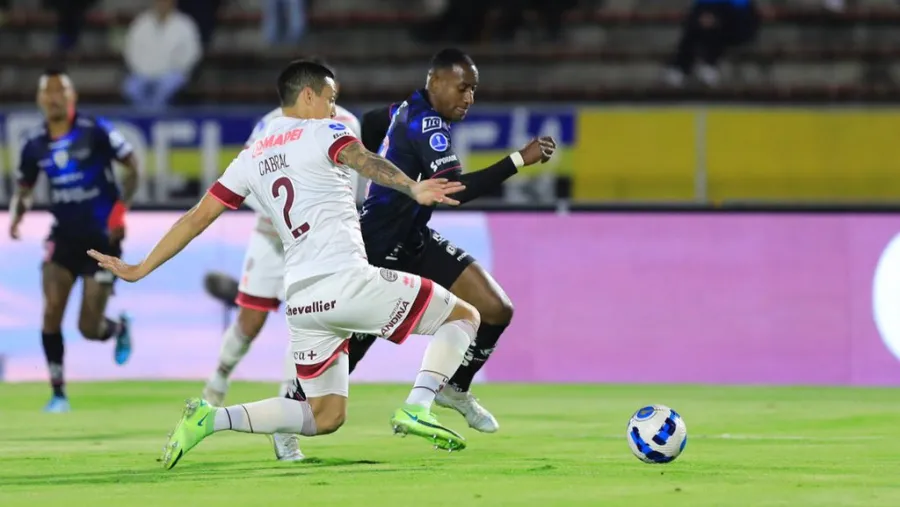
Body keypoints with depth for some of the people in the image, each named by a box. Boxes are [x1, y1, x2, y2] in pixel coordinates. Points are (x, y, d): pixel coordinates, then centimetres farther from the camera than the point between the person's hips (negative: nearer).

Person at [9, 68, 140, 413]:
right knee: (51, 313, -14)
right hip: (64, 237, 3)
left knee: (89, 329, -4)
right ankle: (58, 393, -1)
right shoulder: (35, 145, 0)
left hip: (102, 237, -3)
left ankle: (120, 327, 34)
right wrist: (17, 214, -8)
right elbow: (24, 189, 14)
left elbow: (132, 166, -5)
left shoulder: (96, 131, -12)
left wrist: (121, 210, -16)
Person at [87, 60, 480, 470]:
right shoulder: (323, 132, 1)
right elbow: (363, 161, -21)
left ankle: (211, 418, -2)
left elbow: (197, 218, 18)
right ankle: (416, 409, -12)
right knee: (465, 316, 8)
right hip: (347, 281, -6)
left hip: (300, 298, 6)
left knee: (325, 416, 16)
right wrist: (413, 188, -40)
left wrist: (140, 270, 26)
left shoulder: (251, 158, 18)